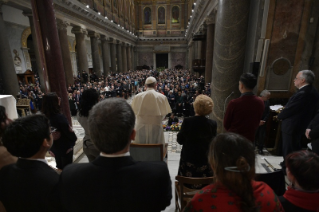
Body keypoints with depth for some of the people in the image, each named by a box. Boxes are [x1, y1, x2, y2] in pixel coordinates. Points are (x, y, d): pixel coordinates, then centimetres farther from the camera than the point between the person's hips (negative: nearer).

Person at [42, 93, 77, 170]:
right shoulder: (60, 117, -28)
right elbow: (69, 131, -19)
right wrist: (74, 139, 2)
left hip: (54, 146, 6)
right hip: (65, 146, -6)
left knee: (59, 166, 24)